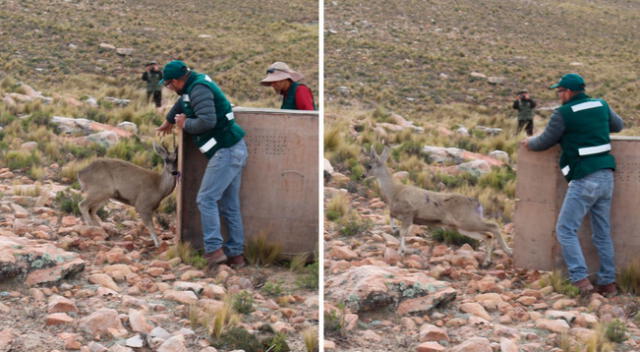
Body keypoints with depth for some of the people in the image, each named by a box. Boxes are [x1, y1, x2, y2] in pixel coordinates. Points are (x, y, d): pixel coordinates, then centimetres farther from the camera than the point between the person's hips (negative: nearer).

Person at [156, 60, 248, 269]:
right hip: (234, 151, 10)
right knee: (229, 205, 11)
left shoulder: (199, 89, -16)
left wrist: (185, 124, -10)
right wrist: (168, 122, 55)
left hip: (226, 151, -10)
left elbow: (207, 121, -28)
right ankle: (235, 254, 13)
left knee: (206, 199, -12)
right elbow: (182, 103, 38)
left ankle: (214, 249, -16)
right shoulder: (194, 85, 16)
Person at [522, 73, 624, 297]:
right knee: (603, 233, 12)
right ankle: (608, 283, 14)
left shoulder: (564, 113, -8)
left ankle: (580, 280, -12)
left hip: (584, 180, -7)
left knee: (565, 230, -2)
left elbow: (544, 142, 2)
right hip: (606, 176, 7)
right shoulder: (601, 106, 10)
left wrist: (529, 143, 22)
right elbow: (618, 125, 29)